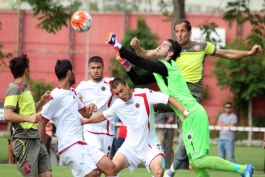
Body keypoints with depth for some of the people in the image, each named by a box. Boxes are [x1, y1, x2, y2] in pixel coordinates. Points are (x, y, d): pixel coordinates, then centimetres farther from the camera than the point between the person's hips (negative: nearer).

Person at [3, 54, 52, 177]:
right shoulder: (14, 89, -11)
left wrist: (41, 102, 14)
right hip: (24, 140, -9)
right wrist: (29, 118, -28)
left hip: (35, 139, 9)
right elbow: (7, 115, -20)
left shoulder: (25, 88, 17)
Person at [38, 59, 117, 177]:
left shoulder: (72, 92, 16)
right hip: (69, 146, -9)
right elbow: (41, 124, -10)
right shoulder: (55, 96, -12)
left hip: (82, 144, 9)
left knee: (110, 167, -2)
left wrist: (90, 108, 2)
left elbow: (85, 113, 27)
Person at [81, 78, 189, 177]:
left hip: (150, 145, -3)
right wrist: (83, 121, 12)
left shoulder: (145, 94, -14)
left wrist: (184, 111, -29)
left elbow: (169, 99, -16)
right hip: (131, 145, 3)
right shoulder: (117, 105, -2)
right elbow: (102, 116, 16)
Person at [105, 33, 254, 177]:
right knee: (195, 162, 6)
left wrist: (118, 46, -12)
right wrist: (127, 66, 2)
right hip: (189, 117, 10)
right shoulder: (158, 70, 16)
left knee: (199, 160, -13)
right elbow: (138, 81, 18)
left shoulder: (166, 66, -12)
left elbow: (141, 62, -17)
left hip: (194, 115, -10)